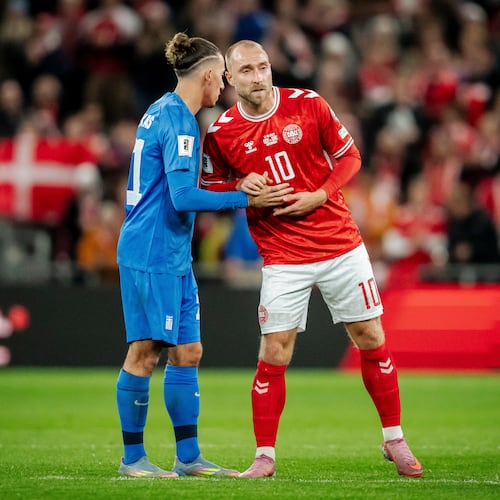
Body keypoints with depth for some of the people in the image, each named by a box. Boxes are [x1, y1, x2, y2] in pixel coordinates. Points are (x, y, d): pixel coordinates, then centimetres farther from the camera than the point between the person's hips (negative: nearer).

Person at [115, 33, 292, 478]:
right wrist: (246, 199, -18)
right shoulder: (178, 122, -15)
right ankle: (132, 459, 3)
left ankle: (188, 457, 14)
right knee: (145, 352, -4)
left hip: (174, 257, 11)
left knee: (187, 352, 10)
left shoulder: (164, 112, 15)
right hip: (151, 255, -11)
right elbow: (183, 197, -22)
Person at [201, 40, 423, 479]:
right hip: (283, 257, -1)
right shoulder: (220, 133, -4)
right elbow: (210, 187, 8)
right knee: (274, 355, -6)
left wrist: (320, 195, -12)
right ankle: (265, 456, 6)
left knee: (371, 339, 5)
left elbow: (349, 155, 4)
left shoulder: (307, 104, -3)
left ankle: (394, 441, 20)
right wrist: (241, 188, -13)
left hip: (341, 243, 1)